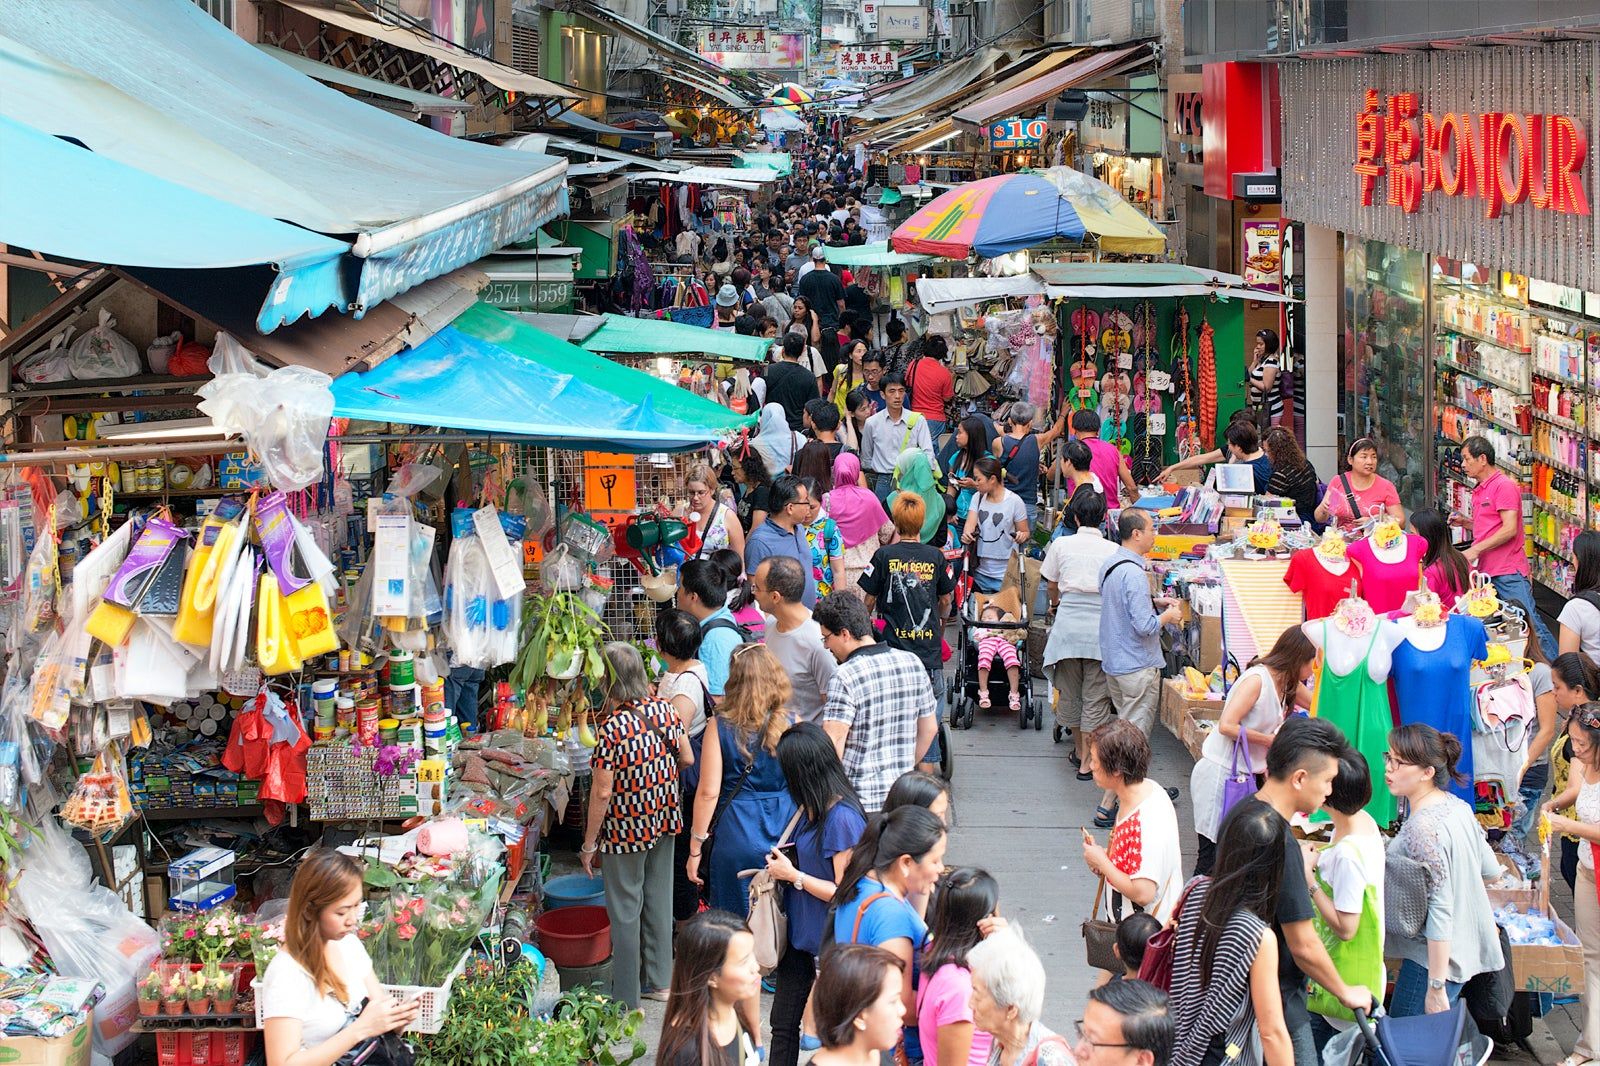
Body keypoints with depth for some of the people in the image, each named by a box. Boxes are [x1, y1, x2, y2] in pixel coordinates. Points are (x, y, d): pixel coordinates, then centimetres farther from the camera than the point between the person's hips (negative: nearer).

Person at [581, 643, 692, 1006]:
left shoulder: (611, 728, -25)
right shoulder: (663, 709, -7)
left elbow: (602, 793, -21)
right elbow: (687, 758, 4)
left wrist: (589, 845, -11)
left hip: (626, 829, -6)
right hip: (665, 820, 6)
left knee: (625, 911, 7)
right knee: (658, 899, 20)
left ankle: (626, 999, 16)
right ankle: (659, 979, 34)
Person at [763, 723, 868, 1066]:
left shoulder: (842, 819, -23)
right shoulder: (811, 809, 5)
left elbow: (842, 891, -22)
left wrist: (793, 875, -14)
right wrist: (781, 865, 4)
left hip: (829, 942, -9)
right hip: (798, 934, 9)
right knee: (783, 1024, 12)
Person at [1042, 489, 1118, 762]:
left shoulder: (1061, 545, 4)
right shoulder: (1113, 550, 1)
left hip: (1069, 621, 1)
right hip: (1101, 624, -1)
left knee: (1069, 691, 17)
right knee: (1096, 696, 3)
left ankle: (1080, 750, 29)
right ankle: (1087, 761, 2)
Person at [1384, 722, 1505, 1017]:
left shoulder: (1423, 828, -23)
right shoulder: (1457, 806, 5)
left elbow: (1440, 909, -24)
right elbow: (1491, 870, 15)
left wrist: (1436, 987, -22)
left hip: (1435, 958, -10)